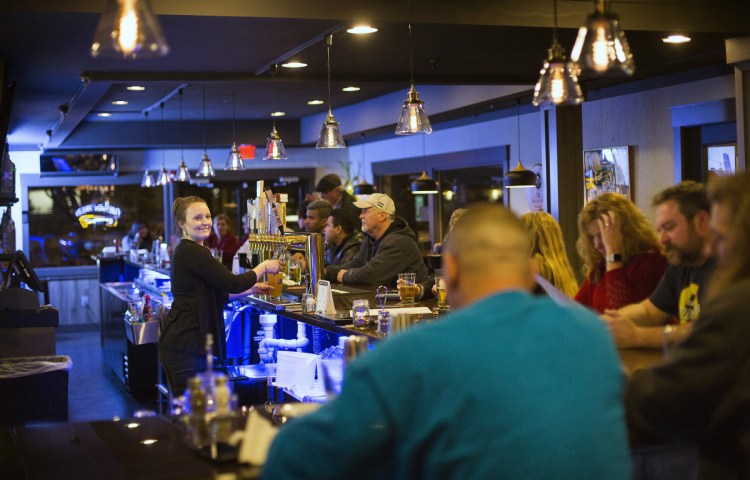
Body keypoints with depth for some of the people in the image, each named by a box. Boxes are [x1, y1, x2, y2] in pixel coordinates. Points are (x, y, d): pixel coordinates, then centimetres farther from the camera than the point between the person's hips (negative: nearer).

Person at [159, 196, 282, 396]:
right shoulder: (192, 252, -15)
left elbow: (216, 292, 24)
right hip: (184, 345, -10)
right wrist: (264, 267, -3)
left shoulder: (185, 251, 17)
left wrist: (251, 289, 20)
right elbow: (233, 283, -17)